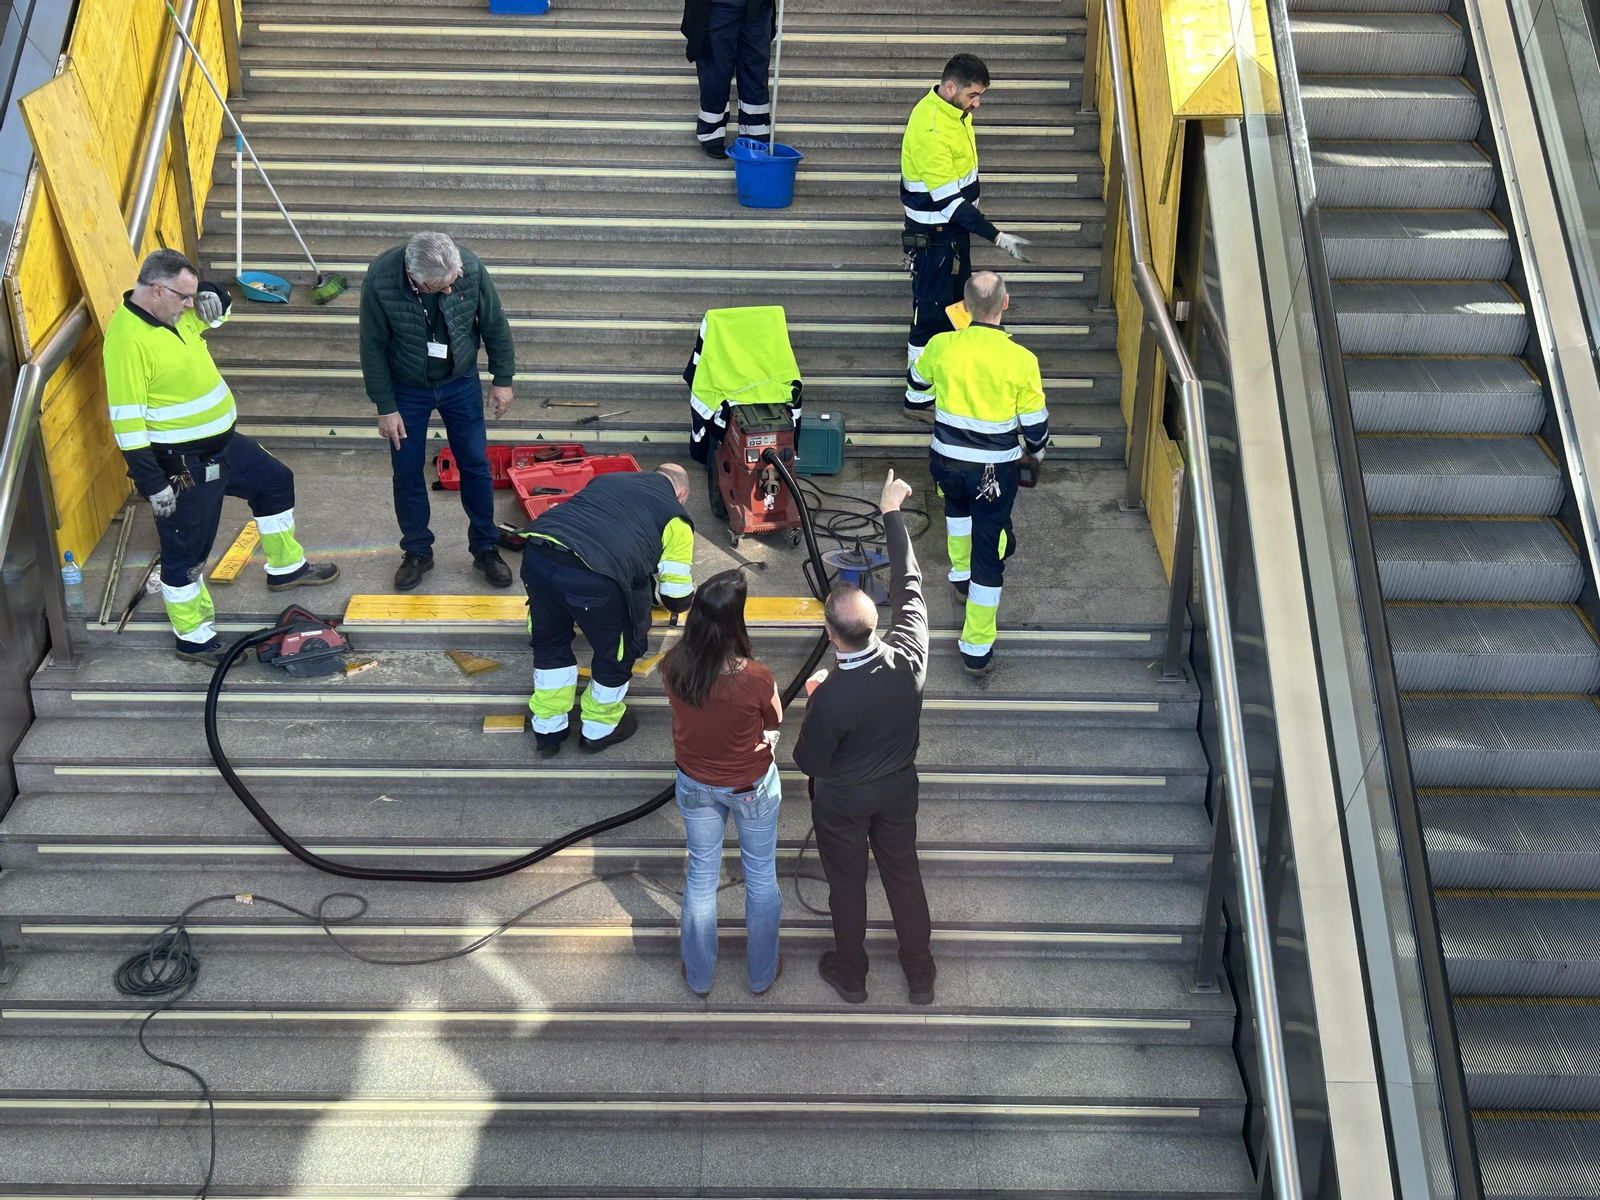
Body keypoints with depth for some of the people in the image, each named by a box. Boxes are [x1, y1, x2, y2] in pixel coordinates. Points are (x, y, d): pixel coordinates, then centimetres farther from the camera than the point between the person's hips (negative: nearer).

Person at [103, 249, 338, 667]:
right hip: (182, 465, -10)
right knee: (186, 550, 4)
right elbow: (127, 420, -25)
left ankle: (285, 568, 45)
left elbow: (218, 303, 21)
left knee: (275, 482, 26)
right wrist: (152, 484, -23)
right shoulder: (127, 338, -25)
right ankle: (193, 638, 20)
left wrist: (213, 297, -5)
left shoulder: (178, 313, 1)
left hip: (223, 443, 10)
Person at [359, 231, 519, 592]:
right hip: (407, 388, -1)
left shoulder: (470, 267, -26)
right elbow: (373, 347, -16)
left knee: (476, 465, 6)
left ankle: (485, 548, 22)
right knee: (407, 473, 6)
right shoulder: (380, 279, -28)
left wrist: (502, 379, -1)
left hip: (461, 383, 1)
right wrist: (386, 407, -12)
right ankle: (417, 552, 24)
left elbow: (494, 324, -9)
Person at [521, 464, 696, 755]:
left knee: (550, 642, 29)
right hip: (594, 577, -5)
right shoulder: (675, 517, 16)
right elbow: (676, 599, 17)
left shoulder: (607, 478, 30)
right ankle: (599, 729, 42)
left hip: (537, 555, 5)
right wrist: (686, 596, 42)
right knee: (616, 653, 23)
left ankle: (547, 730, 42)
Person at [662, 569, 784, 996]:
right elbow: (774, 724, -13)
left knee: (701, 876, 22)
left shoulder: (673, 666, -23)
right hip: (752, 786, -3)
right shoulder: (755, 679, -34)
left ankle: (698, 976, 41)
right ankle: (761, 973, 40)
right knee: (761, 876, 21)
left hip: (695, 784, 3)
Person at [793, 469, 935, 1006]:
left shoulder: (831, 697, -37)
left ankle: (851, 976, 43)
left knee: (847, 884, 20)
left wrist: (812, 700, -7)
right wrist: (892, 514, -4)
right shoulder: (908, 659, -28)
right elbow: (909, 586, -12)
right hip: (898, 788, 4)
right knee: (904, 875, 24)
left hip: (843, 800, -4)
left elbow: (809, 763, -20)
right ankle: (921, 976, 41)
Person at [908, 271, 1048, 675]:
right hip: (995, 470, -3)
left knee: (957, 505, 37)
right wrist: (1036, 451, 15)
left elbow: (916, 379, 11)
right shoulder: (1020, 360, -18)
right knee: (988, 553, 7)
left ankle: (961, 577, 56)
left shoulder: (941, 347, -12)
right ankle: (977, 650, 12)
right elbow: (1035, 422, -8)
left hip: (947, 460, 3)